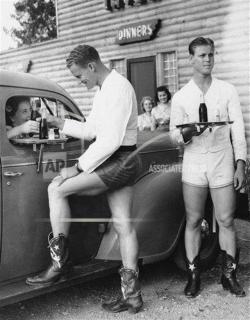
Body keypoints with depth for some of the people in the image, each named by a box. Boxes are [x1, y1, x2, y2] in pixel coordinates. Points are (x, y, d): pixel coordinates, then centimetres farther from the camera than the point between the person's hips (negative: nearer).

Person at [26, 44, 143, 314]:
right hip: (116, 162, 10)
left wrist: (79, 167, -18)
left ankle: (60, 261, -4)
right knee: (123, 224, 8)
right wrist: (60, 123, 9)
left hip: (119, 161, -10)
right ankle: (131, 295, 12)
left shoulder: (118, 88, -16)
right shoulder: (103, 90, 16)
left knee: (57, 188, -12)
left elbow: (110, 140, -23)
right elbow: (90, 131, 21)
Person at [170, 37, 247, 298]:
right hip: (193, 166, 1)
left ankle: (229, 275, 16)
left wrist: (240, 165, -4)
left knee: (226, 221, 3)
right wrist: (188, 133, -17)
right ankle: (193, 276, 15)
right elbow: (173, 134, 6)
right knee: (193, 221, 4)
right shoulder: (181, 97, 6)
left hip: (222, 164, 0)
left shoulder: (227, 90, 5)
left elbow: (238, 130, 3)